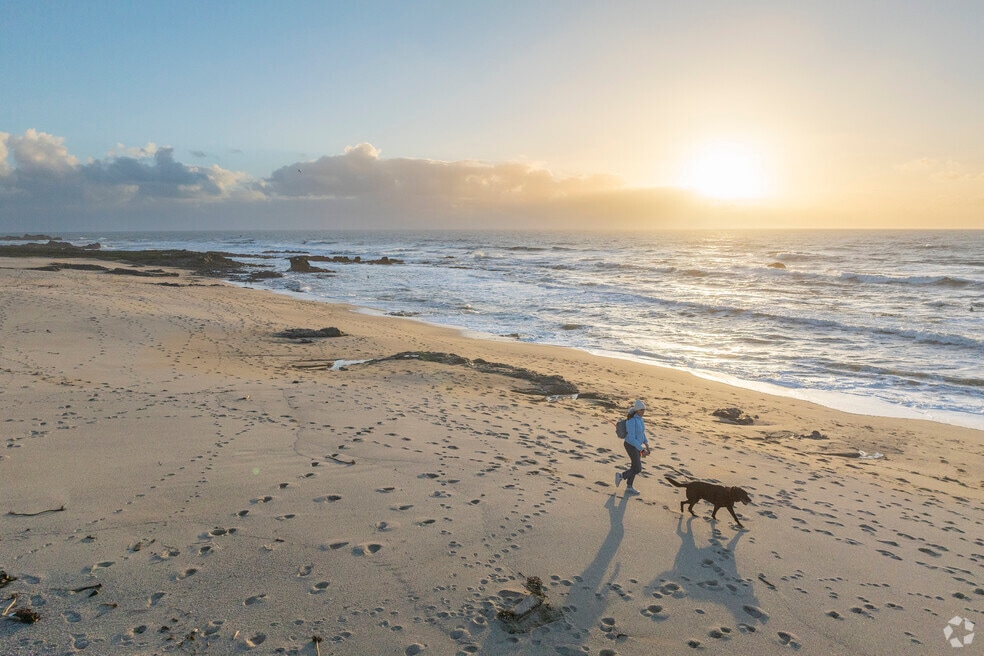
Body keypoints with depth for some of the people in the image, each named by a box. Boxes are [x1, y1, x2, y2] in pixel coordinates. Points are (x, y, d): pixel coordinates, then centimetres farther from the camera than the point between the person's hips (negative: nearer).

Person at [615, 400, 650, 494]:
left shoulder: (638, 417, -2)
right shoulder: (631, 421, -32)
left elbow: (641, 431, 12)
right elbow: (631, 438, -30)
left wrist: (647, 445, 9)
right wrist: (642, 449, -25)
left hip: (637, 444, 9)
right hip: (631, 446, -9)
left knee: (635, 467, 17)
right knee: (638, 469, -1)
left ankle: (629, 487, 29)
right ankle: (621, 476, 20)